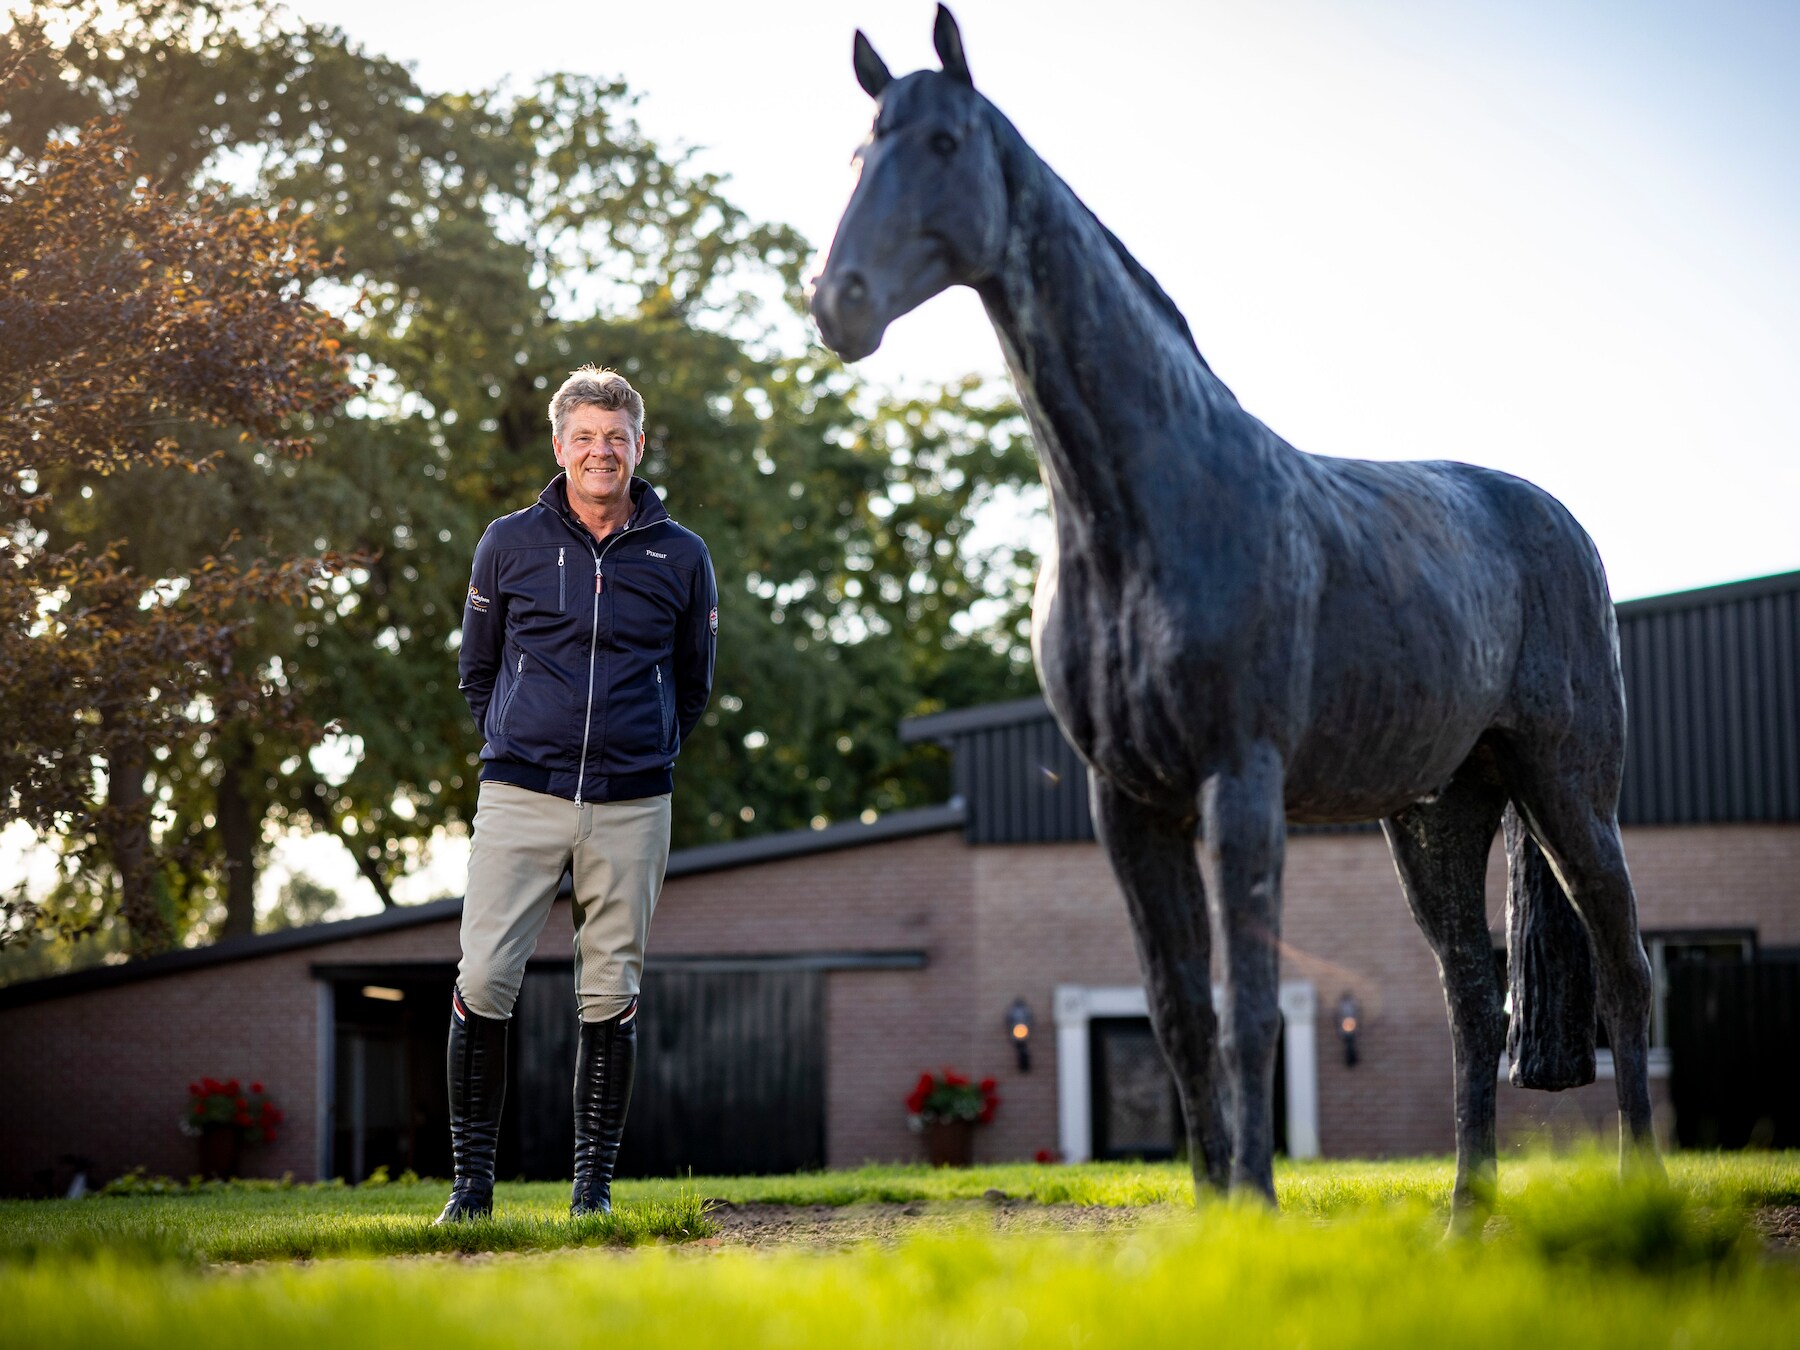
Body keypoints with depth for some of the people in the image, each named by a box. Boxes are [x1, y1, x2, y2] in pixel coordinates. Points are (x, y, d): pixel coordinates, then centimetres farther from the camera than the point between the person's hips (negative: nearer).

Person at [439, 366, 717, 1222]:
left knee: (611, 995, 3)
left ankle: (594, 1184, 11)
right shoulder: (509, 544, 6)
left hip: (631, 806, 1)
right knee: (483, 983, -8)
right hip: (520, 797, -1)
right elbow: (477, 669, 17)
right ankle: (472, 1180, 1)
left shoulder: (680, 557, 7)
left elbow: (692, 685, 20)